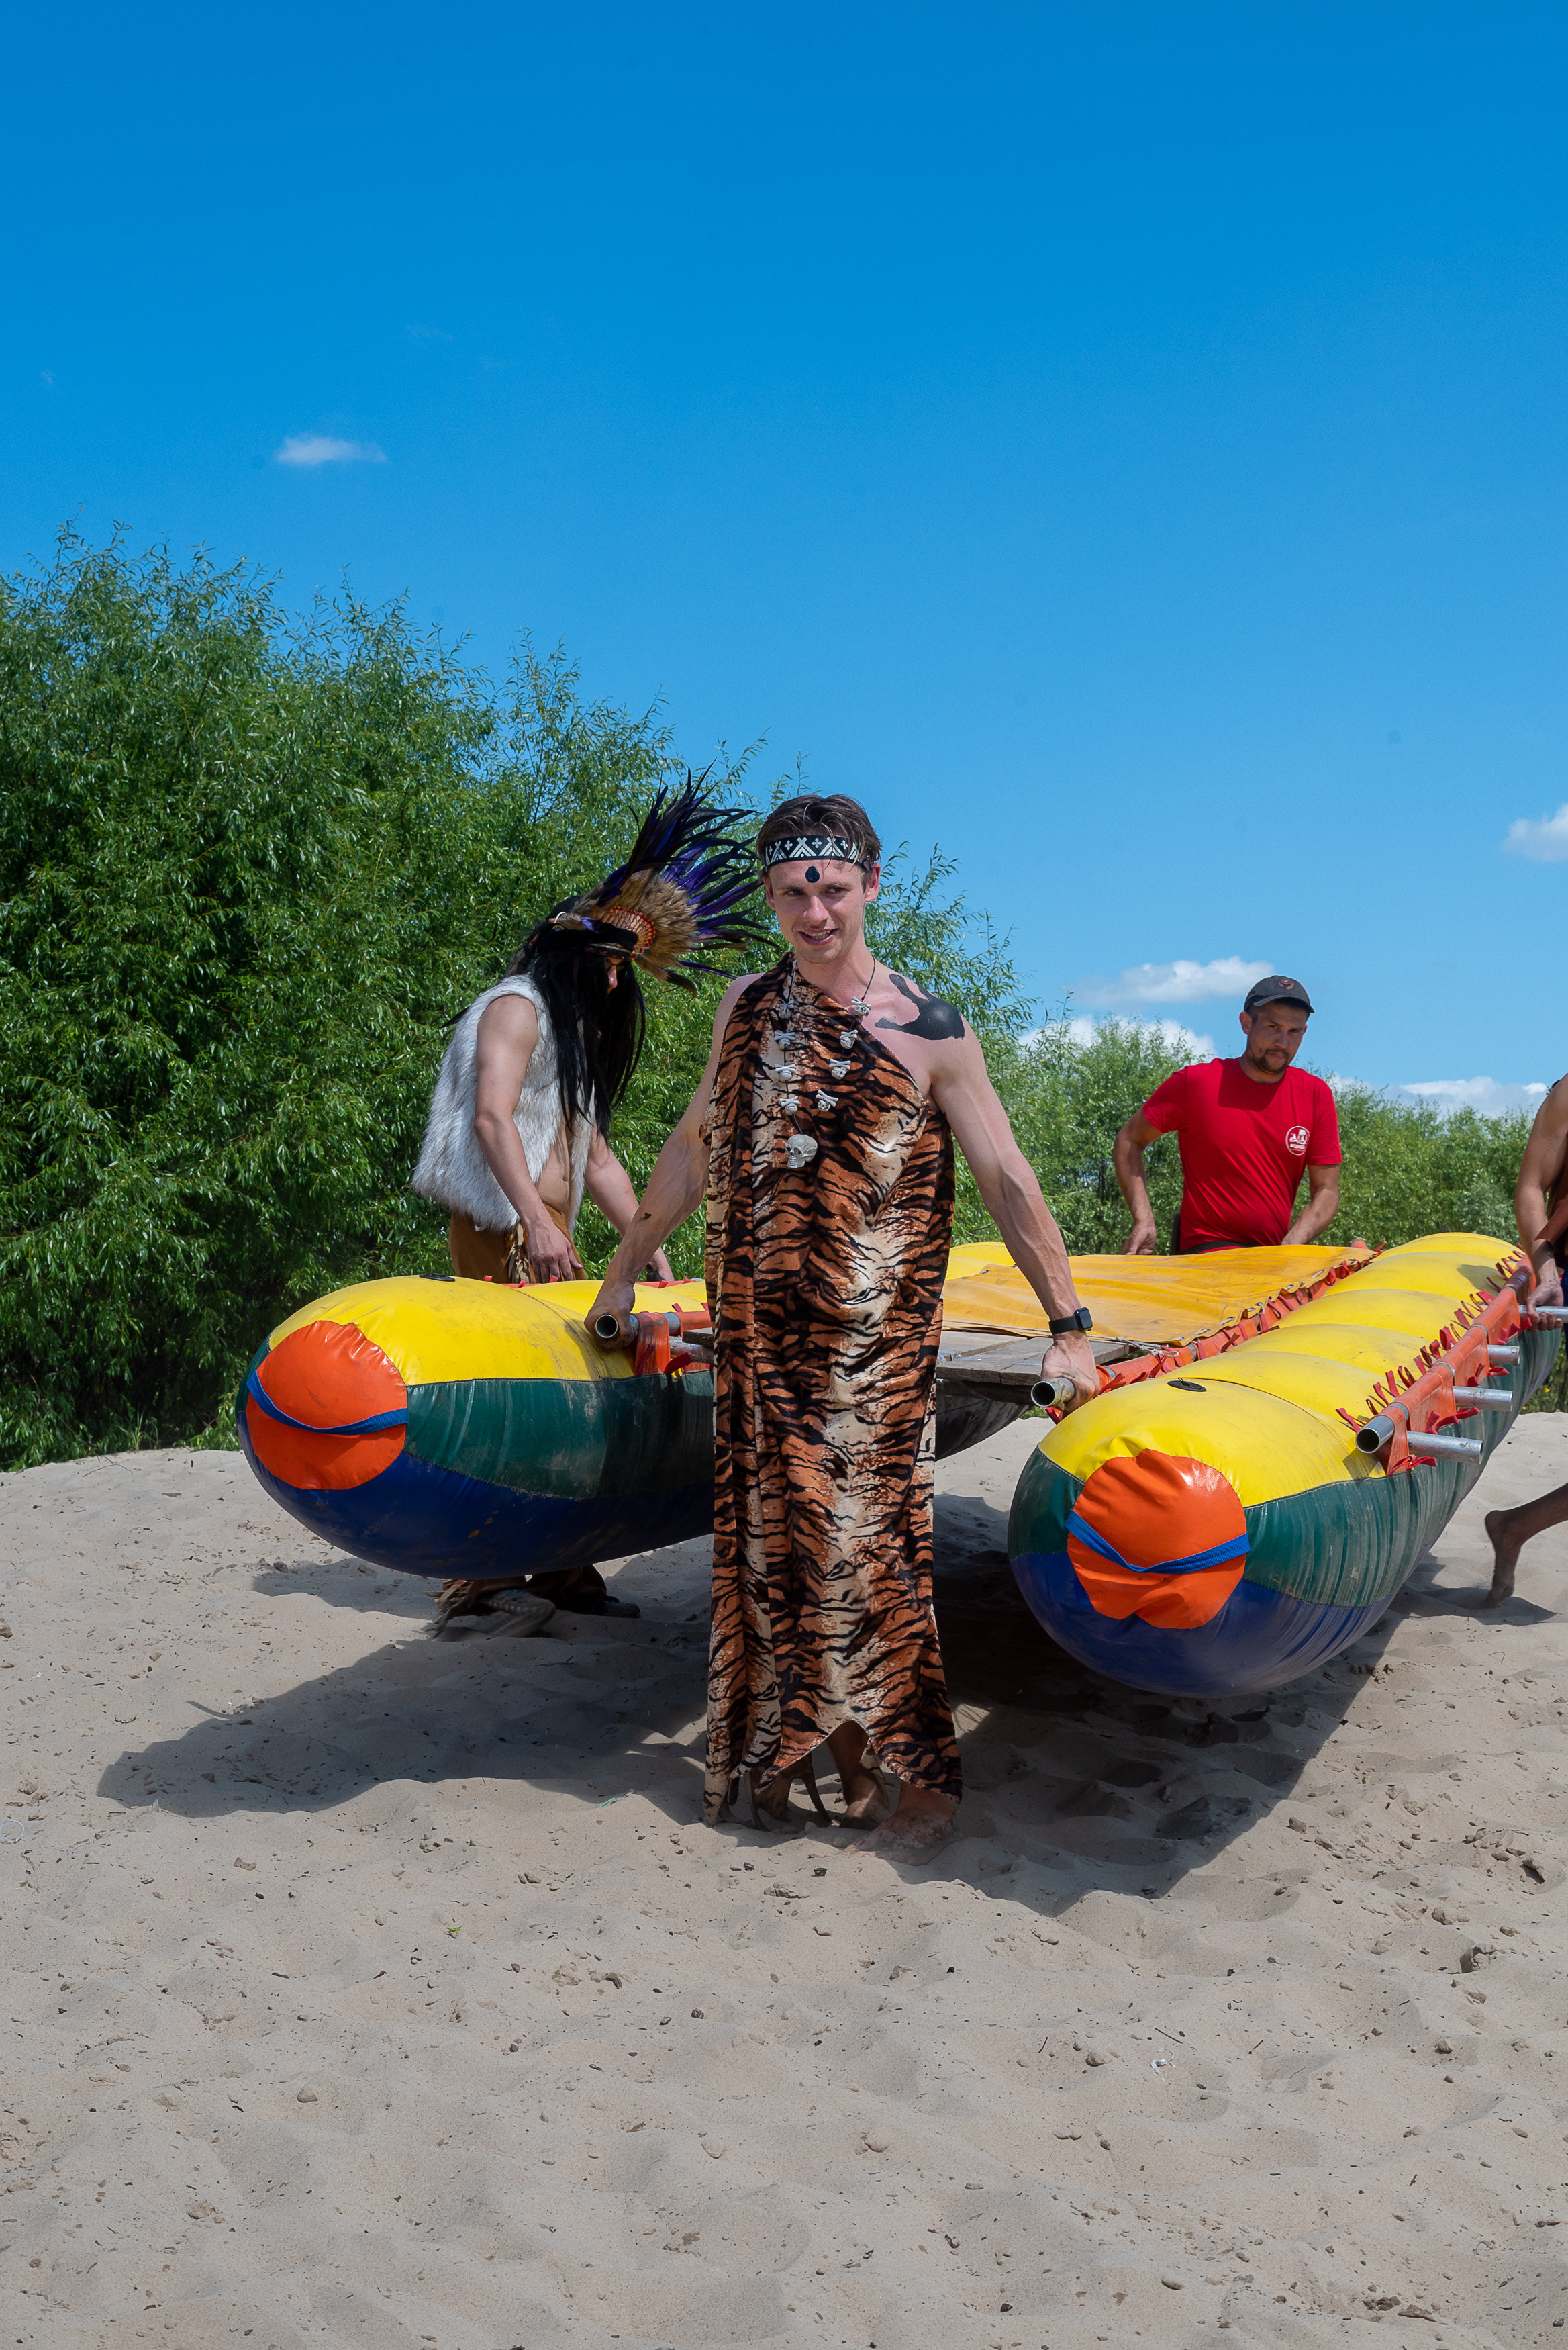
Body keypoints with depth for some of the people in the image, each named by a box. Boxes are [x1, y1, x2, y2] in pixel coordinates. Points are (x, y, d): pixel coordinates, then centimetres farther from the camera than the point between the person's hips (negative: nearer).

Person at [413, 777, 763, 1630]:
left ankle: (558, 1567, 7)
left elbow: (595, 1154, 25)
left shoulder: (577, 1035, 27)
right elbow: (491, 1115, -16)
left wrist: (648, 1246, 18)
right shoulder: (518, 1005, -2)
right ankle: (483, 1576, -9)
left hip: (549, 1237, 9)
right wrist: (537, 1223, -26)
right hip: (505, 1232, -9)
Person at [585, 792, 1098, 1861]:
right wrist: (624, 1272, 22)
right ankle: (802, 1742, 24)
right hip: (756, 1325, 5)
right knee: (772, 1535, 9)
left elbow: (1009, 1183, -4)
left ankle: (925, 1771, 9)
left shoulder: (930, 1031, -6)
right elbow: (697, 1146, 18)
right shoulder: (747, 1006, 8)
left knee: (867, 1539, -5)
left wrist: (1070, 1327, -5)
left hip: (876, 1334, -4)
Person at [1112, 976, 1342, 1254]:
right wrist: (1143, 1220, -6)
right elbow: (1130, 1141, 6)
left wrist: (1290, 1249, -14)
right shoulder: (1195, 1082, -4)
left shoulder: (1317, 1095, 4)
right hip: (1205, 1252, -6)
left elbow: (1326, 1191, 5)